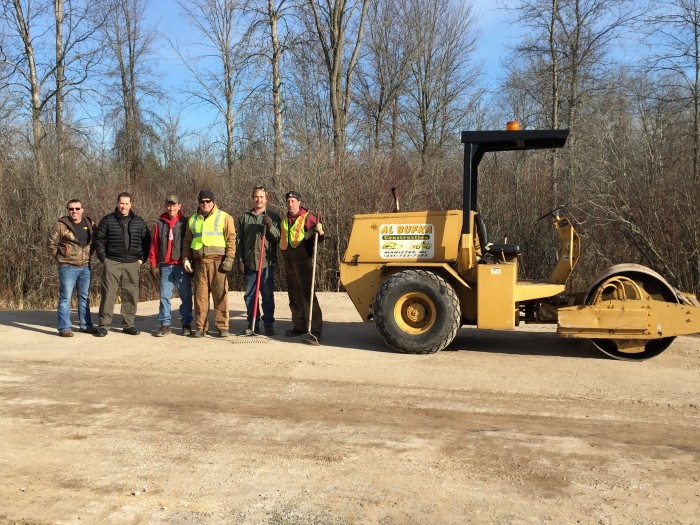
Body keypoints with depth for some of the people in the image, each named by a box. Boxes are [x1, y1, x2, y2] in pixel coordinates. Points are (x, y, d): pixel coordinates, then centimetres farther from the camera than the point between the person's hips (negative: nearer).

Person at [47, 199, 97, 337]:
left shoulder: (90, 224, 6)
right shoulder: (61, 225, -8)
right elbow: (52, 244, -4)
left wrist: (88, 256, 10)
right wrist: (61, 259, -1)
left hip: (85, 267, 5)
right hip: (68, 267, -5)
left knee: (84, 297, 13)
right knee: (65, 297, -4)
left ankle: (85, 325, 23)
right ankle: (64, 328, 1)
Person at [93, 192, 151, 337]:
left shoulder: (139, 221, 10)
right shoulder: (107, 220, 4)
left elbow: (147, 241, 14)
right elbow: (98, 239, 6)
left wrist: (142, 258, 6)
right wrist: (103, 258, -1)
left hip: (132, 264, 2)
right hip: (112, 263, -2)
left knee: (131, 295, 4)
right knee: (108, 294, -3)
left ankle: (128, 324, 15)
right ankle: (104, 325, 3)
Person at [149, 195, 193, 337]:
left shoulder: (185, 222, 3)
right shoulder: (160, 223, 9)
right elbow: (154, 244, 8)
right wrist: (153, 264, 2)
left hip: (181, 265, -2)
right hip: (165, 266, 2)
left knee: (186, 296, 2)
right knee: (164, 296, 4)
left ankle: (186, 325, 10)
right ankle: (165, 324, 11)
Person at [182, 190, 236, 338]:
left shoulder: (224, 217, 4)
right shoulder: (193, 220, 17)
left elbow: (231, 239, -1)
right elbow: (187, 241, 21)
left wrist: (229, 259, -9)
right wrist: (186, 258, 10)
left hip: (218, 261, -3)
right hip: (199, 262, 4)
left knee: (220, 295, -3)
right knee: (200, 295, 5)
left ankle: (222, 327, 2)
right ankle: (200, 327, 11)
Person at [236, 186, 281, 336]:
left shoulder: (273, 217, 5)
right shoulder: (244, 217, 12)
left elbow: (278, 239, -1)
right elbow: (240, 240, 12)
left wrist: (270, 226, -16)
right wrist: (240, 260, 5)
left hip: (267, 262, -2)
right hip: (249, 262, 3)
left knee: (268, 295, -1)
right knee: (249, 295, 6)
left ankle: (269, 324, 8)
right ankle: (252, 324, 15)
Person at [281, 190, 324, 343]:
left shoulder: (307, 217, -5)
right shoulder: (284, 219, 15)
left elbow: (317, 239, -9)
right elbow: (280, 238, 30)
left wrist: (320, 232, -29)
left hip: (303, 261, -7)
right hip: (289, 262, 7)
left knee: (307, 294, -12)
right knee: (294, 296, 13)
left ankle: (315, 329, -10)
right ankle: (299, 326, 23)